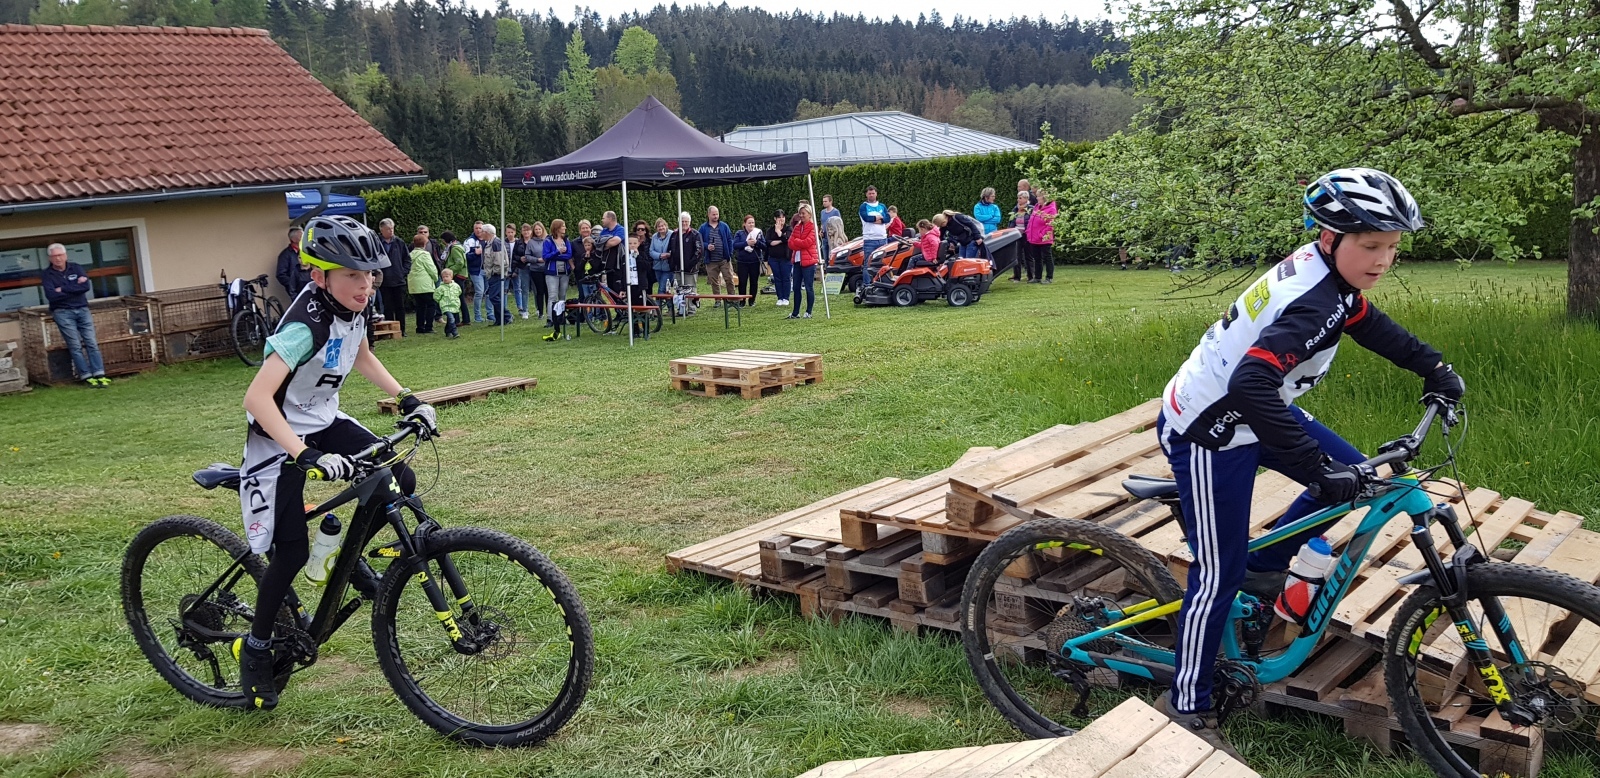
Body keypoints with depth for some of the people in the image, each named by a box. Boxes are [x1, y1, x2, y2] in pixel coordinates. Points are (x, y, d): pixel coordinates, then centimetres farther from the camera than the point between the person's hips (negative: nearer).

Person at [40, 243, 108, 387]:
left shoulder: (75, 268, 8)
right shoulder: (47, 275, 0)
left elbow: (86, 286, -6)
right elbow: (51, 296, -14)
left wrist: (63, 289, -10)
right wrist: (75, 288, -10)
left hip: (82, 309, 3)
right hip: (63, 312, -3)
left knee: (92, 343, -5)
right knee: (75, 346, -6)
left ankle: (99, 375, -7)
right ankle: (86, 377, -6)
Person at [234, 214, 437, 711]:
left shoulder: (352, 308, -7)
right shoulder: (305, 326, -31)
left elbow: (362, 356, 15)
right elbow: (257, 399, -39)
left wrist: (406, 398, 6)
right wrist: (306, 455, -47)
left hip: (325, 423, 7)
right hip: (279, 435, -7)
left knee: (400, 482, -8)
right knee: (292, 552, -9)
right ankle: (255, 649, 13)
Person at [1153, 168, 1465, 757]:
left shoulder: (1322, 270, -1)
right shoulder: (1312, 304, -30)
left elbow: (1368, 323, 21)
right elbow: (1251, 387, -44)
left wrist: (1433, 367, 19)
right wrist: (1319, 466, -43)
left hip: (1248, 409, 9)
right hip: (1209, 432, -9)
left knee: (1351, 478, 11)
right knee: (1219, 574, -3)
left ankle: (1264, 569, 25)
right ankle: (1187, 708, 11)